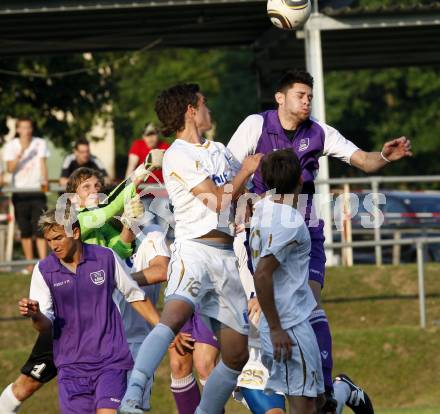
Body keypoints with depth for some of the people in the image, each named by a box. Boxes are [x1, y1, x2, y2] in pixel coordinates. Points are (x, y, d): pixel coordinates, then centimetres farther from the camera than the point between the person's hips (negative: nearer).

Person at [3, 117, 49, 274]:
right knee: (25, 230, 5)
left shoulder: (40, 144, 5)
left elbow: (43, 163, -4)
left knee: (40, 229, -9)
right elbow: (10, 168, -8)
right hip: (20, 192, 1)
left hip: (37, 191, -1)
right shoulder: (11, 146, 3)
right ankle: (30, 264, 12)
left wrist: (45, 180, -21)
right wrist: (21, 152, -20)